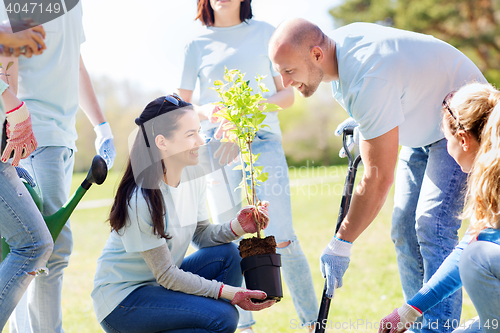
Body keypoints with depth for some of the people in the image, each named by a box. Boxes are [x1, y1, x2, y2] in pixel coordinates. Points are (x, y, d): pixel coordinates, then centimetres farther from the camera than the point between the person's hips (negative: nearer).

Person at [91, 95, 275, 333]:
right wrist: (230, 293, -24)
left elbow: (200, 234, 5)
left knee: (226, 253, -11)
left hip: (161, 282, 8)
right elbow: (166, 275, -21)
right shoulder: (140, 200, -27)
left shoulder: (193, 174, -4)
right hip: (122, 300, -8)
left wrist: (237, 227, -15)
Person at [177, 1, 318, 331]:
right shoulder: (197, 45, 11)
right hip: (217, 142, 1)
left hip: (263, 138, -1)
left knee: (281, 238, -10)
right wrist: (206, 111, -10)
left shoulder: (265, 32, 11)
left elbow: (287, 94, 9)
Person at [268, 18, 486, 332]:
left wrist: (340, 245, -28)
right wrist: (361, 125, 7)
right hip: (423, 125, 10)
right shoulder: (337, 40, -10)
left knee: (432, 226, -22)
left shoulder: (369, 81, -38)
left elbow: (379, 179, -34)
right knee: (405, 230, 5)